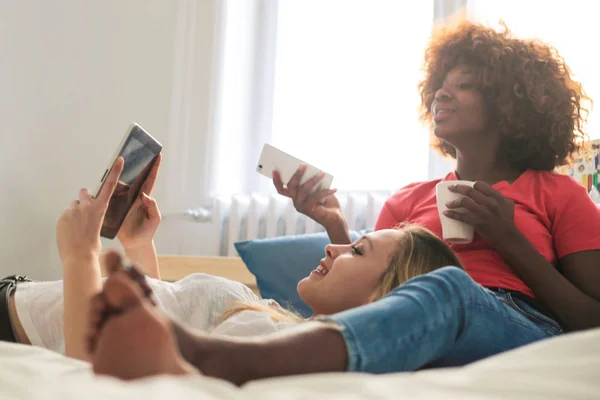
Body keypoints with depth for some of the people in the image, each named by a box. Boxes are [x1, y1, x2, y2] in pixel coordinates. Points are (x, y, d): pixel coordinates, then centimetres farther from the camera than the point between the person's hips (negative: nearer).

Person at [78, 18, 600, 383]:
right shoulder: (407, 200, 27)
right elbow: (363, 291, 17)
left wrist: (509, 239, -1)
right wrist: (334, 226, 1)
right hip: (430, 352, 3)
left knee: (447, 286, -37)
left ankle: (216, 359, -62)